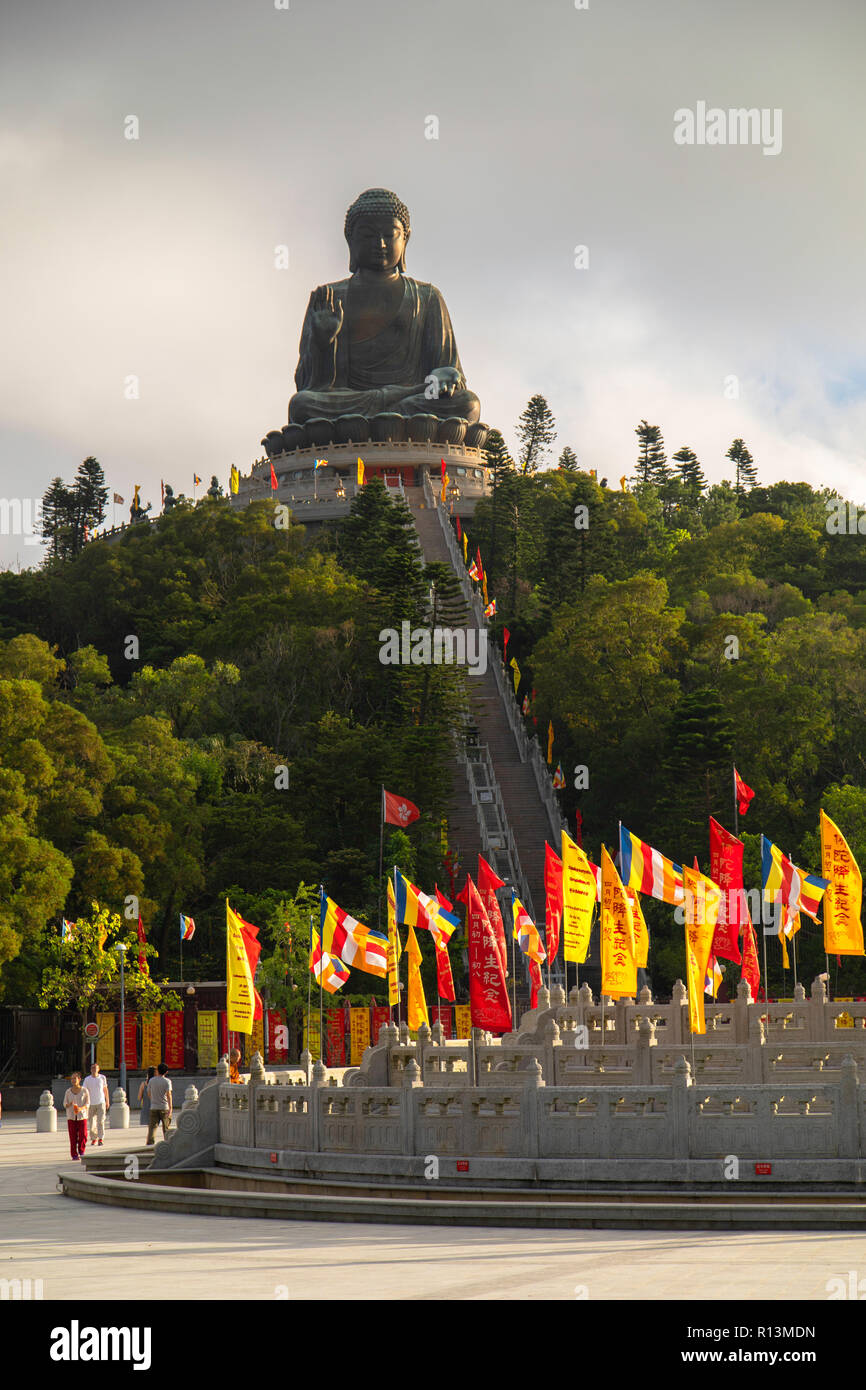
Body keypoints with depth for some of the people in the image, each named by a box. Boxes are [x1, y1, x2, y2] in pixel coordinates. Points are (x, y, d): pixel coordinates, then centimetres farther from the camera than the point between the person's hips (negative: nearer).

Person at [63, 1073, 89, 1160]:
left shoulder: (84, 1090, -1)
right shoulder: (68, 1091, 4)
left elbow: (87, 1103, 1)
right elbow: (65, 1104, 8)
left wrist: (81, 1108, -17)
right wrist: (69, 1105, -15)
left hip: (82, 1116, -1)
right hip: (71, 1117, 1)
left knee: (83, 1135, -6)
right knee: (73, 1136, -3)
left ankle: (81, 1151, 15)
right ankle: (74, 1154, 4)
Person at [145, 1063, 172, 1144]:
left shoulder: (151, 1080, 4)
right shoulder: (167, 1081, -4)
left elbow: (149, 1093, 12)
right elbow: (168, 1094, -14)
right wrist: (170, 1108, -18)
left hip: (154, 1107, 2)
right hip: (164, 1107, -2)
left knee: (152, 1126, -1)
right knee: (166, 1128, 9)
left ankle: (149, 1143, -13)